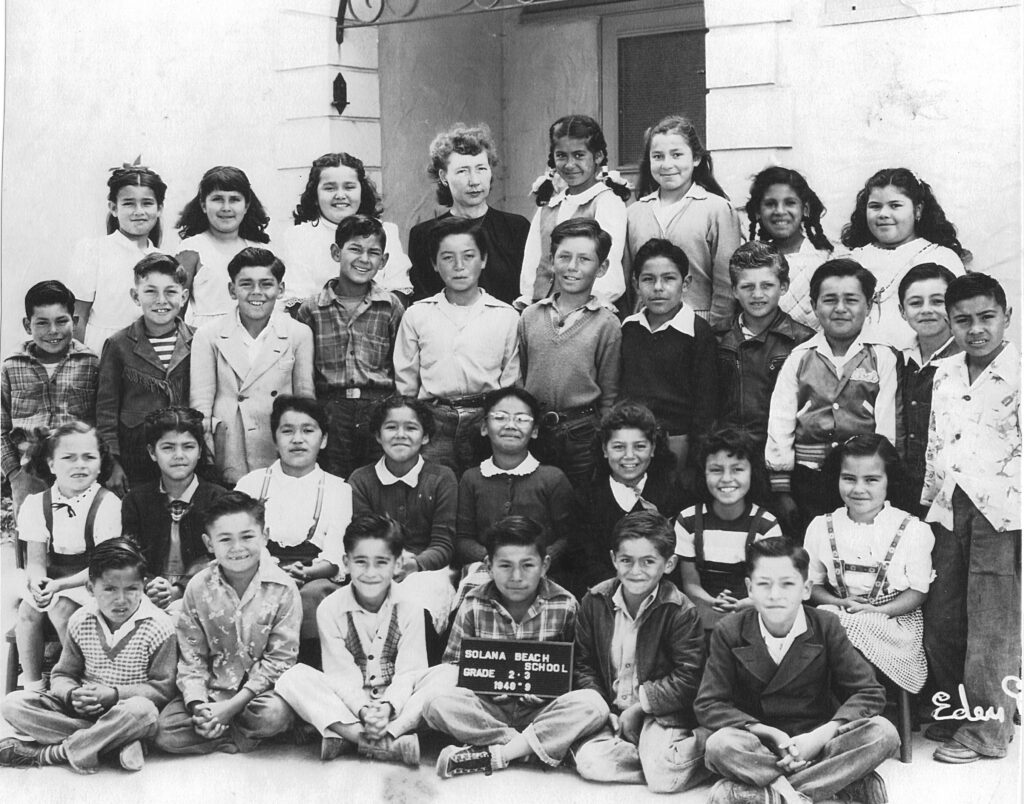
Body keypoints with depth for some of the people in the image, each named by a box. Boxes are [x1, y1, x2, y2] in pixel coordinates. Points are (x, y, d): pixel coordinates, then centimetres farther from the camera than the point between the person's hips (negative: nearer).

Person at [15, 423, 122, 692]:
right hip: (52, 578, 4)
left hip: (90, 580, -4)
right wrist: (37, 582, -28)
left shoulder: (107, 504, -13)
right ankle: (32, 685, -6)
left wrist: (60, 585, -26)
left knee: (61, 608, -28)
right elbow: (35, 559, -3)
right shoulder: (37, 504, 0)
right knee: (27, 611, -20)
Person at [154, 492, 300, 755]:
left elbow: (280, 659, -10)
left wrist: (232, 705, -17)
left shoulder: (282, 588, -10)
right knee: (164, 731, -20)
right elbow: (191, 659, 0)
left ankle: (218, 732, -6)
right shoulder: (198, 588, -2)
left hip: (260, 689, -2)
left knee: (274, 713, -35)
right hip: (211, 691, 2)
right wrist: (198, 706, -18)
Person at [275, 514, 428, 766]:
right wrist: (363, 710, -26)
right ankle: (390, 742, -36)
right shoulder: (330, 610, -5)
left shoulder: (409, 608, -3)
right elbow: (342, 674, -9)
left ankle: (348, 738, -34)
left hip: (397, 703, 0)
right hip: (347, 705, 0)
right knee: (292, 678, -26)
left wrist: (387, 707, -27)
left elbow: (409, 671, -9)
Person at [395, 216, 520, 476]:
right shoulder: (417, 315, 9)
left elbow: (512, 385, 9)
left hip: (487, 424, 0)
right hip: (433, 423, 0)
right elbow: (405, 384, 13)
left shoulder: (506, 317, 7)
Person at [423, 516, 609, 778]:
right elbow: (452, 665, 4)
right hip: (488, 710, 0)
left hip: (542, 710, 0)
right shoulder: (474, 607, -3)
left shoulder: (564, 606, -4)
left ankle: (490, 754, -26)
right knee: (439, 703, -28)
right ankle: (540, 746, -23)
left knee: (592, 704, -29)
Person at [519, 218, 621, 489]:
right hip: (531, 430, 3)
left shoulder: (606, 324, -4)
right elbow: (518, 380, 11)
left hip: (582, 433, -3)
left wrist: (603, 444, -3)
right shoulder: (530, 317, 5)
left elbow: (609, 397, -1)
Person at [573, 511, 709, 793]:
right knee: (590, 763, -25)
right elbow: (582, 665, 6)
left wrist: (639, 707, -14)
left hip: (661, 713, -3)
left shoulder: (681, 612, -9)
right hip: (609, 710, 3)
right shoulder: (595, 602, 2)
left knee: (665, 777, -27)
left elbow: (687, 678, -12)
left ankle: (695, 746, 3)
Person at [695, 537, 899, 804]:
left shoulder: (826, 626, -4)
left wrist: (822, 736, -20)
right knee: (720, 745, -34)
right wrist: (767, 733, -21)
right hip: (759, 746, -2)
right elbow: (708, 704, -7)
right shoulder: (729, 632, -5)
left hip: (816, 743, 2)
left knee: (883, 732, -25)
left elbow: (869, 693, -5)